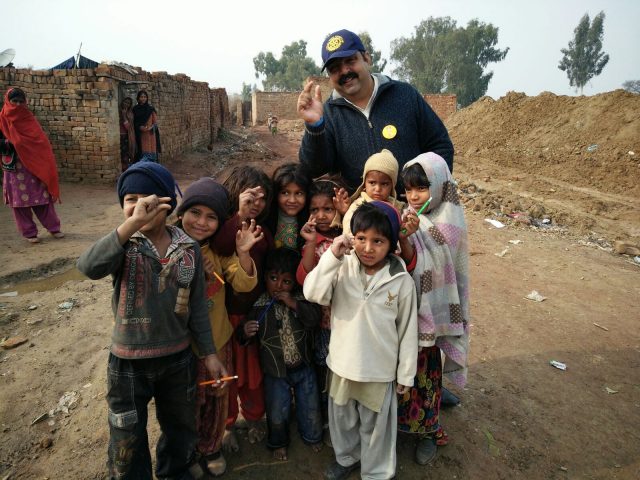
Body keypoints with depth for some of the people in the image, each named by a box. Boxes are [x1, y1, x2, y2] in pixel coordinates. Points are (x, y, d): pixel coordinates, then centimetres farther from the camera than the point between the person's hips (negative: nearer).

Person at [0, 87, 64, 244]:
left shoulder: (29, 119, 7)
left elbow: (41, 141, 1)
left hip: (35, 166, 1)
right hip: (14, 168, -1)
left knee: (43, 197, 3)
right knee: (20, 201, 2)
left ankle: (54, 227, 12)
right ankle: (29, 232, 9)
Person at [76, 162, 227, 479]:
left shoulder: (189, 249, -7)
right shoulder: (123, 246, -13)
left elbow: (197, 307, 1)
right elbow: (89, 267, -37)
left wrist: (209, 354, 3)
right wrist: (132, 223, -47)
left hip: (178, 359, 3)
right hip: (129, 362, -2)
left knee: (181, 429, 25)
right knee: (127, 445, 17)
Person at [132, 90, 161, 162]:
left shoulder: (151, 109, 4)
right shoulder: (135, 109, 8)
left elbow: (155, 122, 2)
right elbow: (134, 123, 11)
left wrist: (150, 128, -18)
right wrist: (140, 127, -10)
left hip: (150, 135, -1)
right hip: (140, 136, 1)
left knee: (150, 153, -6)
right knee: (142, 153, -3)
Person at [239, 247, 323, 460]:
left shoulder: (301, 299, -10)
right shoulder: (260, 306, -13)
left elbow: (315, 318, -23)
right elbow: (243, 337, -6)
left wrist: (294, 304, -30)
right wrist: (245, 332, -29)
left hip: (304, 367, 1)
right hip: (276, 371, -1)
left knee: (310, 407, 19)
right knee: (277, 413, 16)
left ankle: (312, 436, 48)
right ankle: (278, 442, 45)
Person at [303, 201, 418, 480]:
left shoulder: (402, 280, -14)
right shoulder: (343, 268, -12)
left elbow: (408, 330, -6)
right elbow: (312, 293, -24)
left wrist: (406, 374, 0)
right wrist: (332, 256, -30)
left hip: (380, 369, -2)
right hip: (343, 363, 2)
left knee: (375, 425, 18)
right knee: (342, 417, 25)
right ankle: (347, 457, 54)